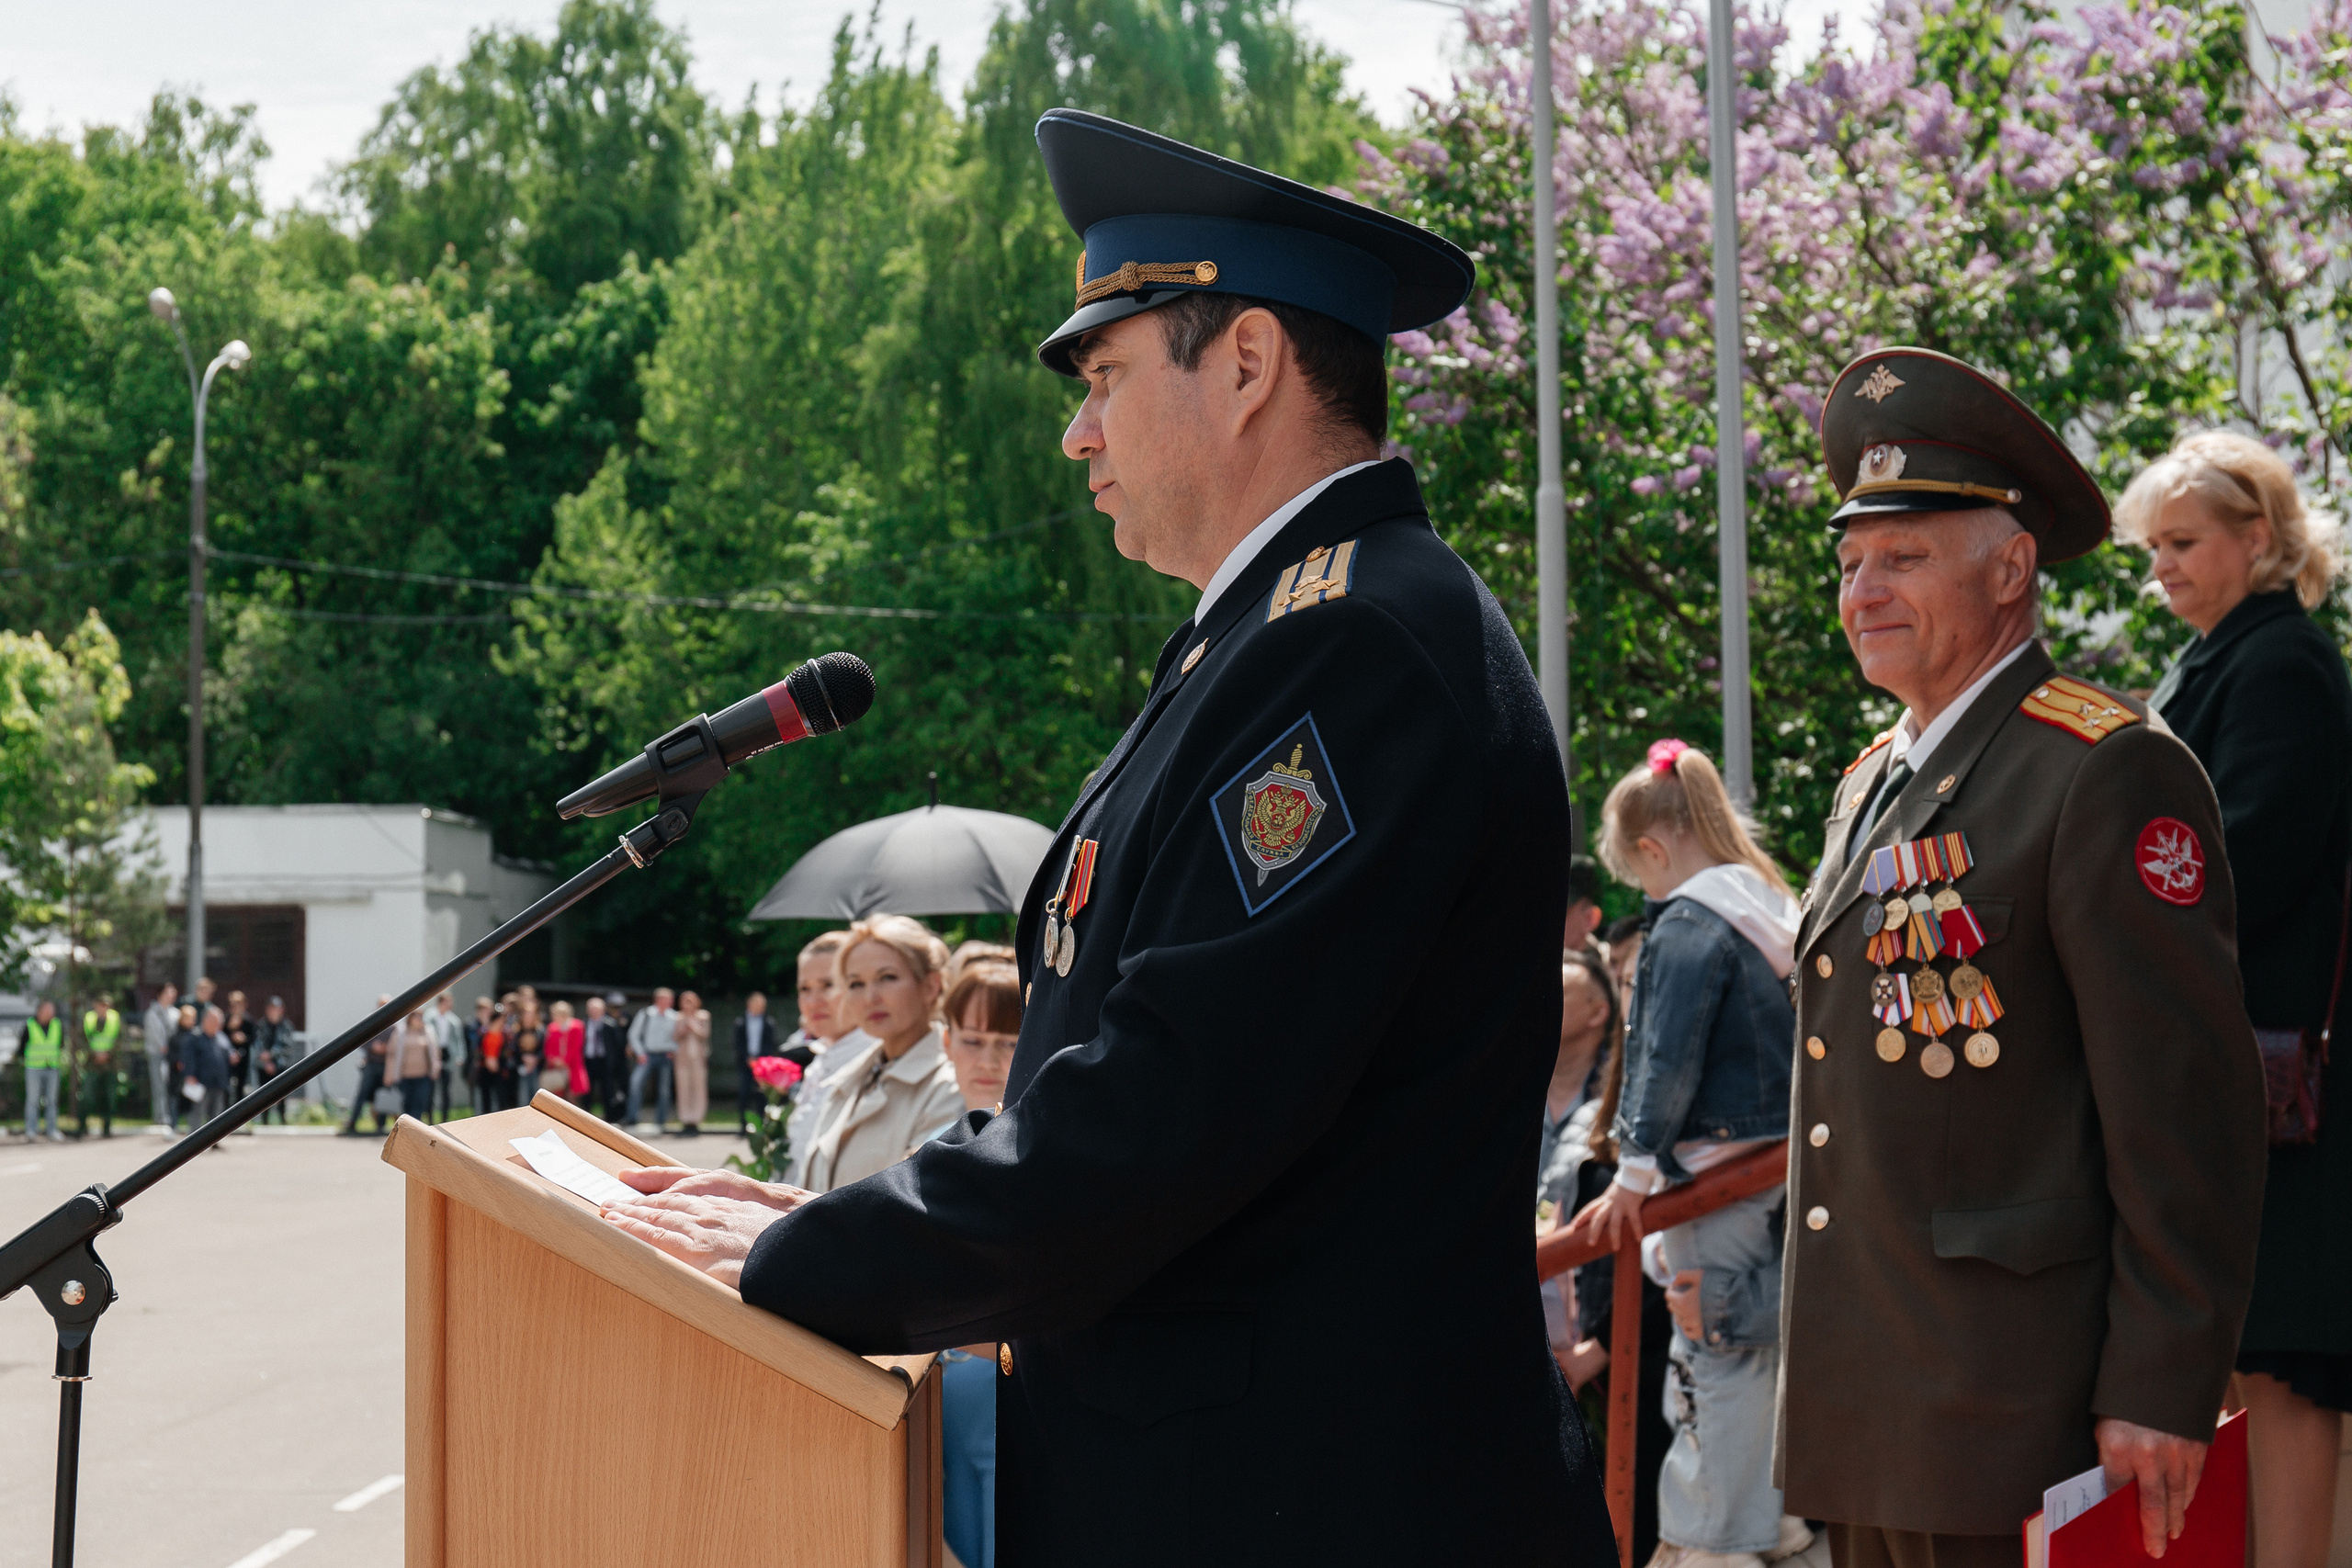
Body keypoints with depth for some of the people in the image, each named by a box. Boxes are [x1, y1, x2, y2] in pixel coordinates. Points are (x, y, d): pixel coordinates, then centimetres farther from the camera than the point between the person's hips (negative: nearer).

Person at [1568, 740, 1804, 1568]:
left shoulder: (1687, 925, -14)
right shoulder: (1777, 914, 12)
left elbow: (1666, 1061, -19)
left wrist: (1636, 1170, -15)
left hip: (1715, 1168, -9)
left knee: (1713, 1361, -2)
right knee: (1761, 1346, 16)